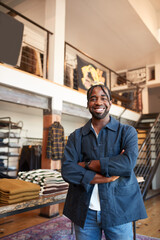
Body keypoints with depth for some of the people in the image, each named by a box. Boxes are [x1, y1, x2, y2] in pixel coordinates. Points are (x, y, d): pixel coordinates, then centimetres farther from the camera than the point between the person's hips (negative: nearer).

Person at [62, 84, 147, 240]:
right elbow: (67, 171, -10)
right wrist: (108, 177, -18)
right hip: (85, 212, 2)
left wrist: (87, 164, -13)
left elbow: (128, 163, -18)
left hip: (118, 211, -1)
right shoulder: (76, 136, 4)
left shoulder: (127, 132, 0)